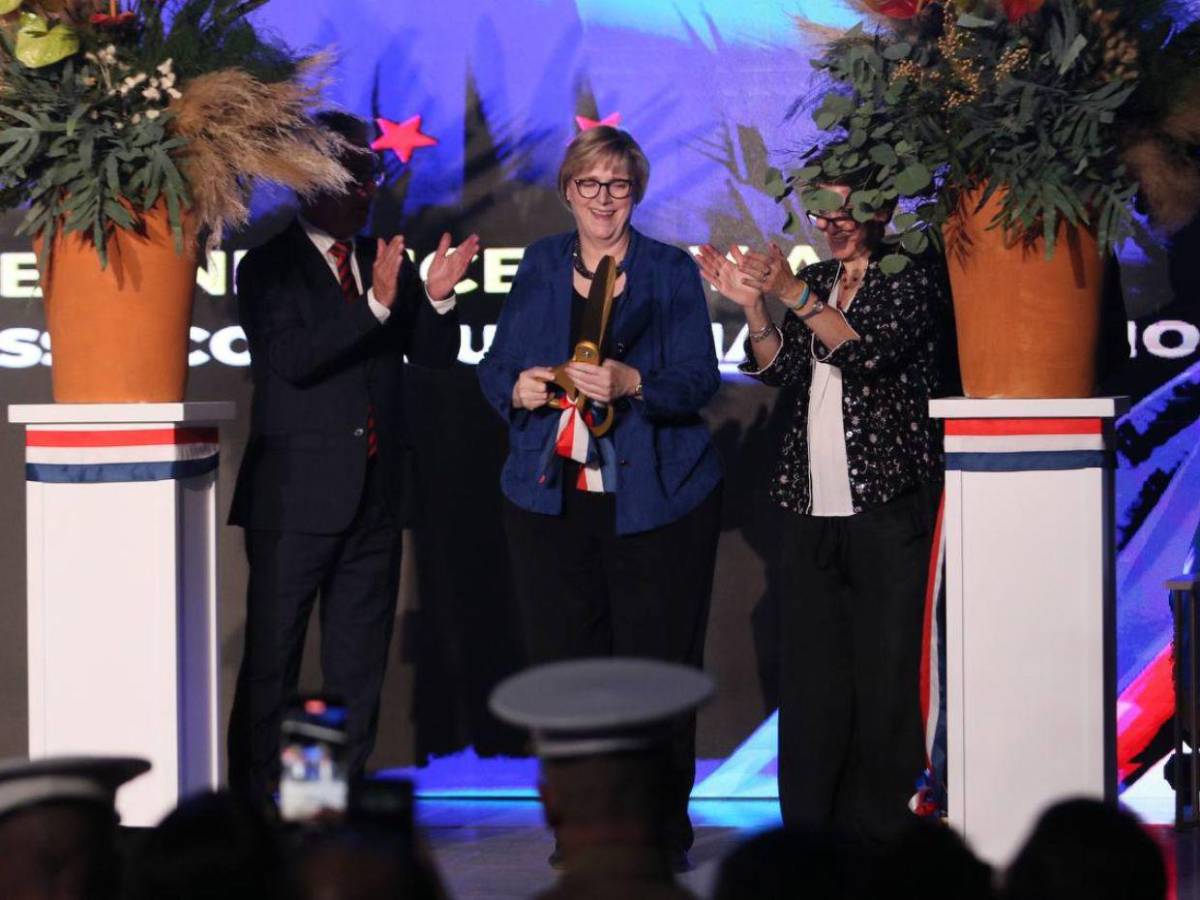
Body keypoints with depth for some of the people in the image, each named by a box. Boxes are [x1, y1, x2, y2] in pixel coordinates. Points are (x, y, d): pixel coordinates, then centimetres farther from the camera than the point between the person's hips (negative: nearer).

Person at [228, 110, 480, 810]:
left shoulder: (387, 262, 12)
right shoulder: (269, 268, -4)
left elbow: (437, 355, 8)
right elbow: (291, 358, -19)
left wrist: (437, 298, -12)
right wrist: (374, 305, -27)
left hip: (377, 495, 6)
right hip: (297, 496, -6)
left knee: (358, 664, 11)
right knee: (272, 659, -2)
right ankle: (253, 807, 3)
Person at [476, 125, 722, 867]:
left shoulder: (672, 271, 4)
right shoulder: (540, 267, 12)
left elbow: (699, 378, -6)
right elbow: (496, 367, 12)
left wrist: (630, 382, -24)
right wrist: (518, 388, -11)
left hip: (654, 500, -2)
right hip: (552, 499, 2)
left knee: (657, 663, -2)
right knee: (561, 662, 1)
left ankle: (662, 830, 9)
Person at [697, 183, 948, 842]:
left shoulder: (913, 278, 0)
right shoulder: (815, 281, 18)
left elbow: (871, 352, -15)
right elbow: (782, 370, 9)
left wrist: (793, 293, -21)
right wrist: (753, 304, -5)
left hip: (888, 507, -6)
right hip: (812, 508, 6)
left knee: (885, 671, -6)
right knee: (811, 674, 4)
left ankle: (881, 828, 0)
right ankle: (810, 833, 9)